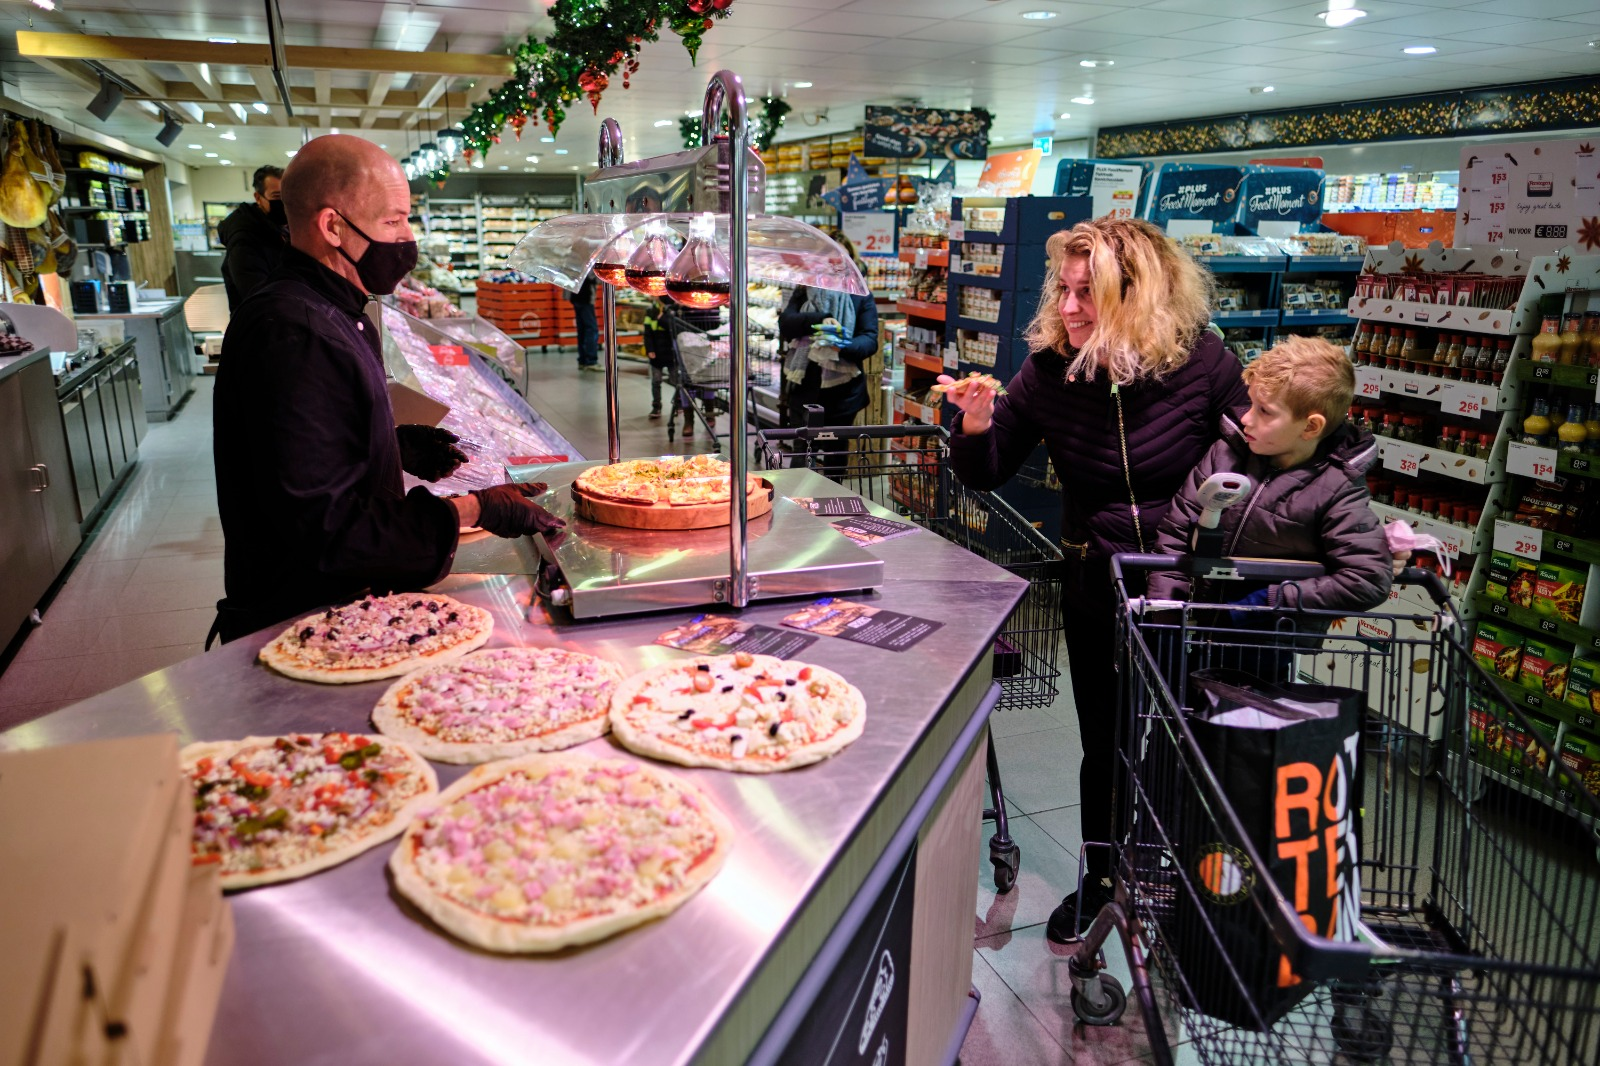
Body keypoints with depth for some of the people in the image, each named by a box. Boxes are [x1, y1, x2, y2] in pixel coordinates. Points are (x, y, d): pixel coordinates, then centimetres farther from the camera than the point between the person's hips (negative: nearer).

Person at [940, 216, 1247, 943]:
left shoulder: (1200, 363, -14)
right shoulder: (1049, 370, -10)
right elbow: (985, 476, -2)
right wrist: (975, 426, -22)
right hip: (1097, 584, 1)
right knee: (1105, 740, 12)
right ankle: (1099, 876, 37)